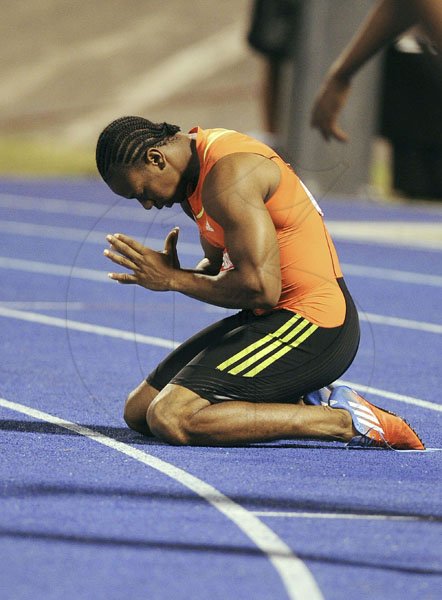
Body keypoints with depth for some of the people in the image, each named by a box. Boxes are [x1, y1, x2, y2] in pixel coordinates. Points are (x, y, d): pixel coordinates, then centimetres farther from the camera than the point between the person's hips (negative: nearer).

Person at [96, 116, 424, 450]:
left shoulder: (229, 172, -20)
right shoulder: (194, 174, 11)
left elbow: (260, 288, -26)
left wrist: (173, 279, -13)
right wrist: (173, 274, -3)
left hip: (312, 325, -11)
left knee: (170, 420, -22)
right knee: (138, 411, 7)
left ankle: (343, 420, -13)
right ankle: (304, 406, 4)